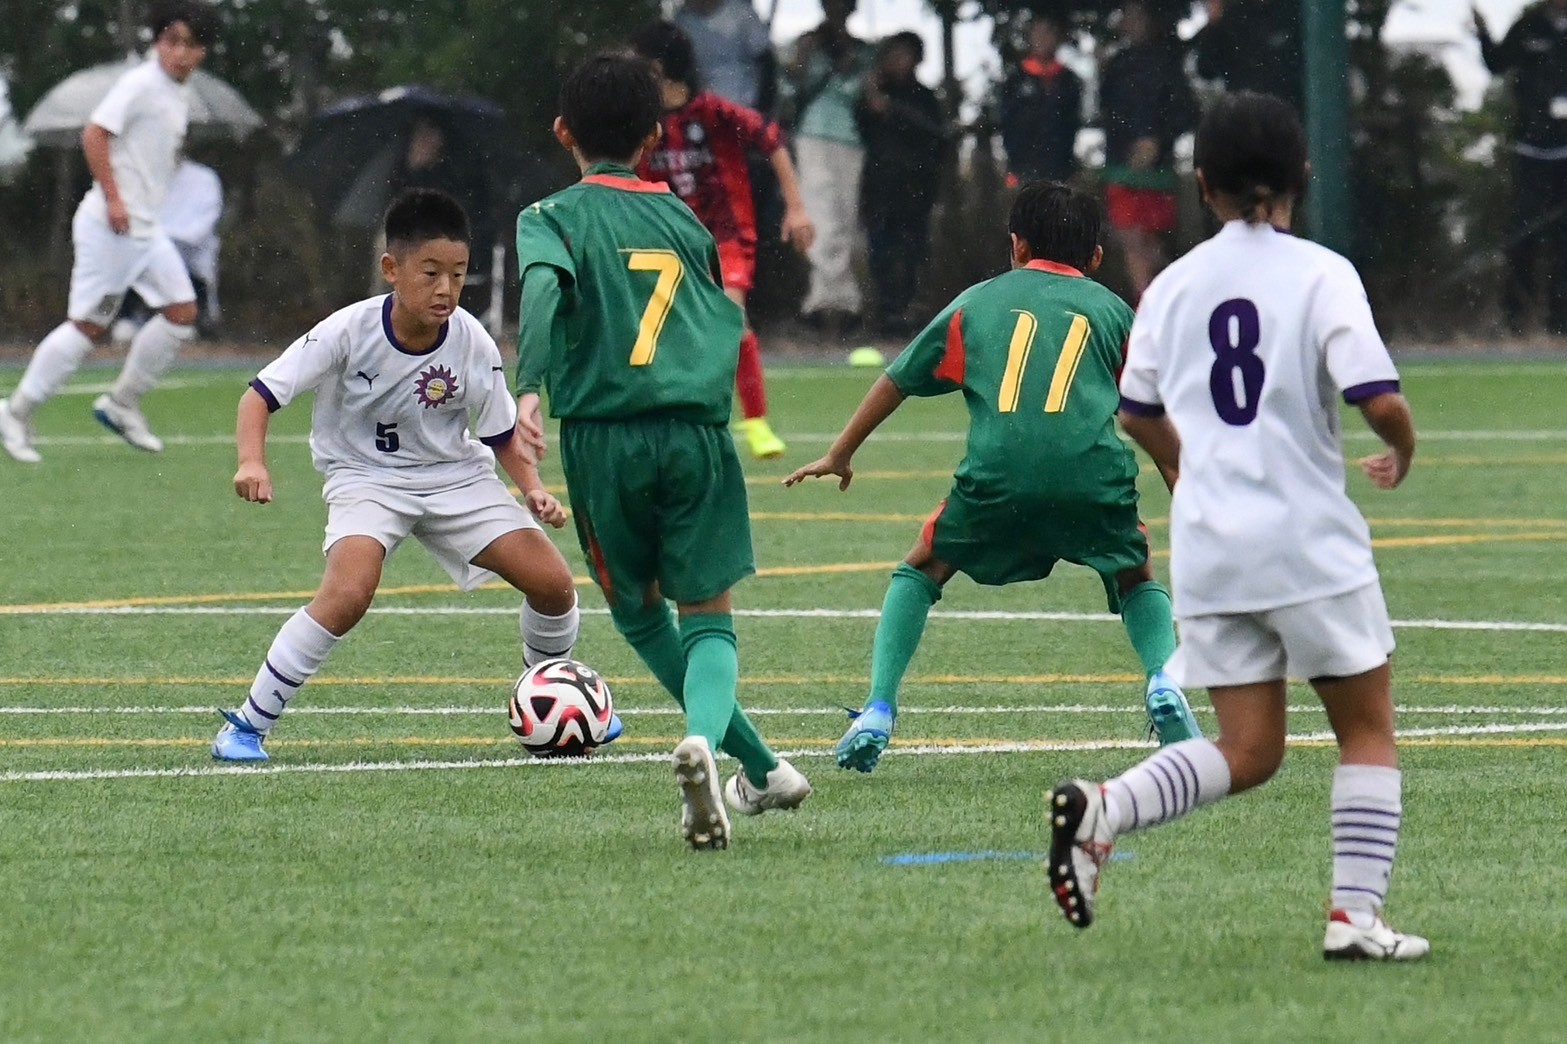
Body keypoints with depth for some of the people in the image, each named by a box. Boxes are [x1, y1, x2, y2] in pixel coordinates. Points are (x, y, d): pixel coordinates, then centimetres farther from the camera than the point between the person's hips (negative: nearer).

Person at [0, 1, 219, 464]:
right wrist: (113, 198, -21)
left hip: (145, 228, 9)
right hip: (110, 226, -9)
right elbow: (94, 135, -19)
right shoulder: (139, 85, -13)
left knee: (181, 313, 3)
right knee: (89, 323, -8)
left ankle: (122, 403, 14)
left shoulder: (180, 95, 13)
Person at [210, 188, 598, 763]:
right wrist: (252, 461, -34)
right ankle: (247, 725, -15)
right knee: (348, 594, -31)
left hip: (455, 475, 3)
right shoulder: (351, 331, -22)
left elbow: (503, 436, 2)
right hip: (365, 475, -3)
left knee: (553, 583, -8)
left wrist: (533, 488, -15)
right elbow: (261, 393, -18)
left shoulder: (473, 344, -14)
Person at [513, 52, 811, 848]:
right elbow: (728, 321, 16)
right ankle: (702, 735, -28)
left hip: (603, 433, -1)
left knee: (637, 611, 18)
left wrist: (529, 388, -26)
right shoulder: (683, 221, 15)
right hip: (698, 430, 1)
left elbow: (542, 286, -17)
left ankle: (759, 769, 17)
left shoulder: (554, 218, 3)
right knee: (708, 613, 4)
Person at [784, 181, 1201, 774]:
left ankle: (877, 712, 11)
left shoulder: (978, 302, 26)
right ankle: (1164, 682, 1)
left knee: (921, 572, 24)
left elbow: (896, 381, 34)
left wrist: (839, 457, 46)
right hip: (1094, 475, 0)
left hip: (995, 478, 0)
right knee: (1136, 579, 27)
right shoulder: (1112, 310, 22)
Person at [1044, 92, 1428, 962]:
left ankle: (1100, 810, -13)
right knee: (1368, 730, 10)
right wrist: (1403, 450, 7)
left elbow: (1137, 412, 17)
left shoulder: (1174, 285, 7)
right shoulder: (1321, 275, -7)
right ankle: (1355, 913, 0)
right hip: (1311, 543, -4)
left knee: (1248, 752, 9)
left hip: (1208, 547, 4)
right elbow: (1379, 400, -16)